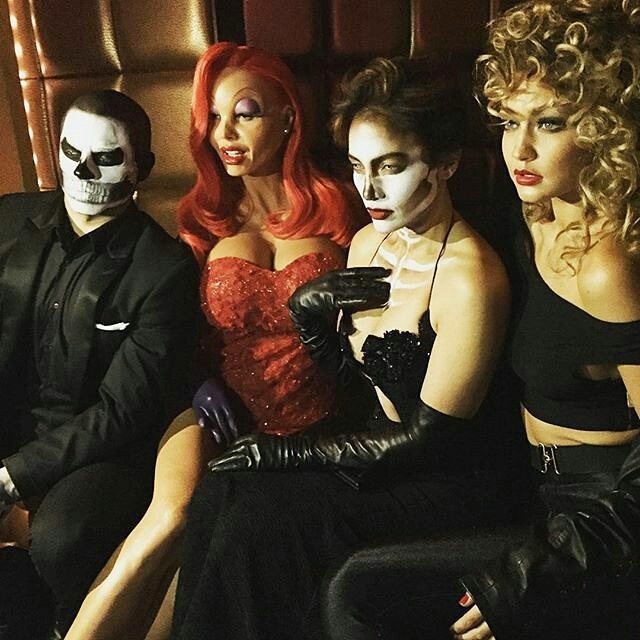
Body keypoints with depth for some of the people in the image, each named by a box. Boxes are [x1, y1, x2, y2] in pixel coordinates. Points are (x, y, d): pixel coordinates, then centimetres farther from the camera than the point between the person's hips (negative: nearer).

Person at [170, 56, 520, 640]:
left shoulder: (470, 278, -24)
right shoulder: (367, 243, 1)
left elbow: (429, 437, -18)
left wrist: (288, 450, -13)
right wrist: (307, 308, -9)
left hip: (452, 479, -6)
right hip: (381, 445, 7)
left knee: (263, 513, -21)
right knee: (221, 491, -12)